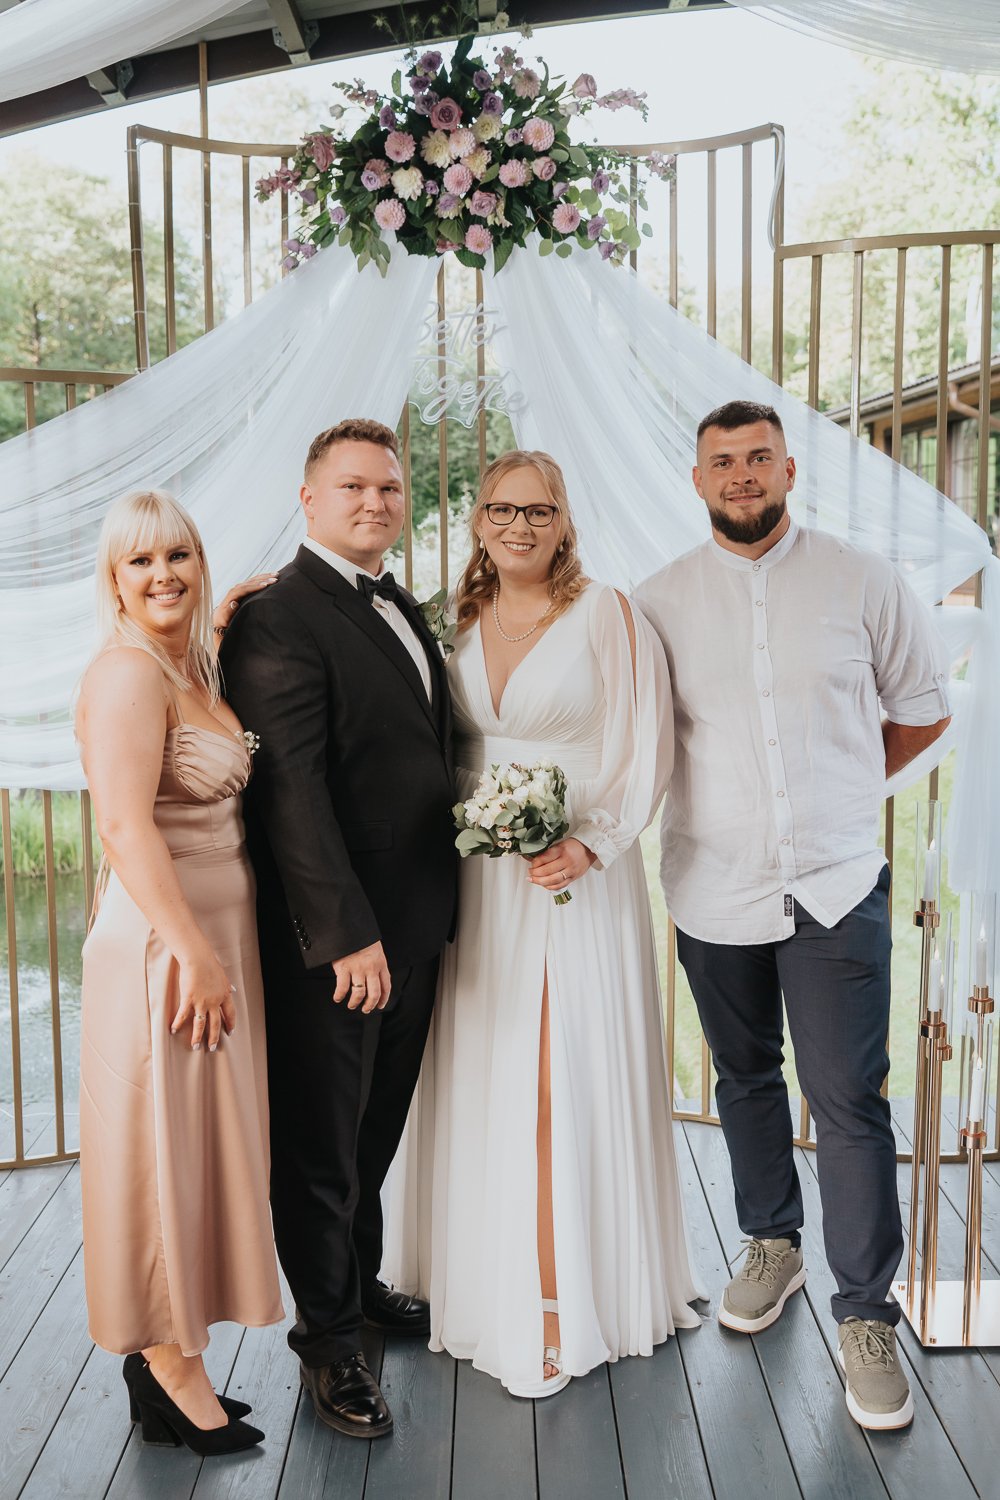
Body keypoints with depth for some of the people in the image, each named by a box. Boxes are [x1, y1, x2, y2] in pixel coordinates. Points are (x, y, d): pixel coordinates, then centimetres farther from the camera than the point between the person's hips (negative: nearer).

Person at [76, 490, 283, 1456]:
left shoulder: (193, 668, 14)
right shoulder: (128, 672, -15)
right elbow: (126, 828, -23)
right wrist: (194, 955, -23)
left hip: (213, 934, 10)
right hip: (162, 942, -10)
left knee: (200, 1149, 16)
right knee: (166, 1150, 2)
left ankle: (164, 1360, 31)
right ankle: (173, 1378, 18)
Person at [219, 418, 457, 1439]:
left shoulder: (401, 609, 13)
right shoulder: (279, 620, -14)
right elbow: (292, 791, -21)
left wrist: (437, 906, 10)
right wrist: (345, 934, -23)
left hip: (412, 925, 8)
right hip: (331, 935, -8)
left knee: (378, 1124, 22)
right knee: (322, 1136, 8)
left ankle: (362, 1283, 42)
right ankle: (329, 1337, 27)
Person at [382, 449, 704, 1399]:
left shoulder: (606, 615, -4)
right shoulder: (458, 624, 10)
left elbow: (645, 749, -8)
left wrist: (589, 842, -18)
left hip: (577, 875, -4)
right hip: (477, 882, 4)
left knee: (566, 1088, -1)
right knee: (483, 1086, 9)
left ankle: (569, 1301, 13)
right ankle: (491, 1286, 25)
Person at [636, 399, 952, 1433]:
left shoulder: (860, 582, -1)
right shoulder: (658, 601, 1)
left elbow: (924, 708, 9)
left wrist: (836, 793, 5)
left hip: (836, 886, -1)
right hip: (714, 890, 2)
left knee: (850, 1105, -1)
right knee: (746, 1079, 17)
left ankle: (866, 1316, 16)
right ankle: (771, 1245, 39)